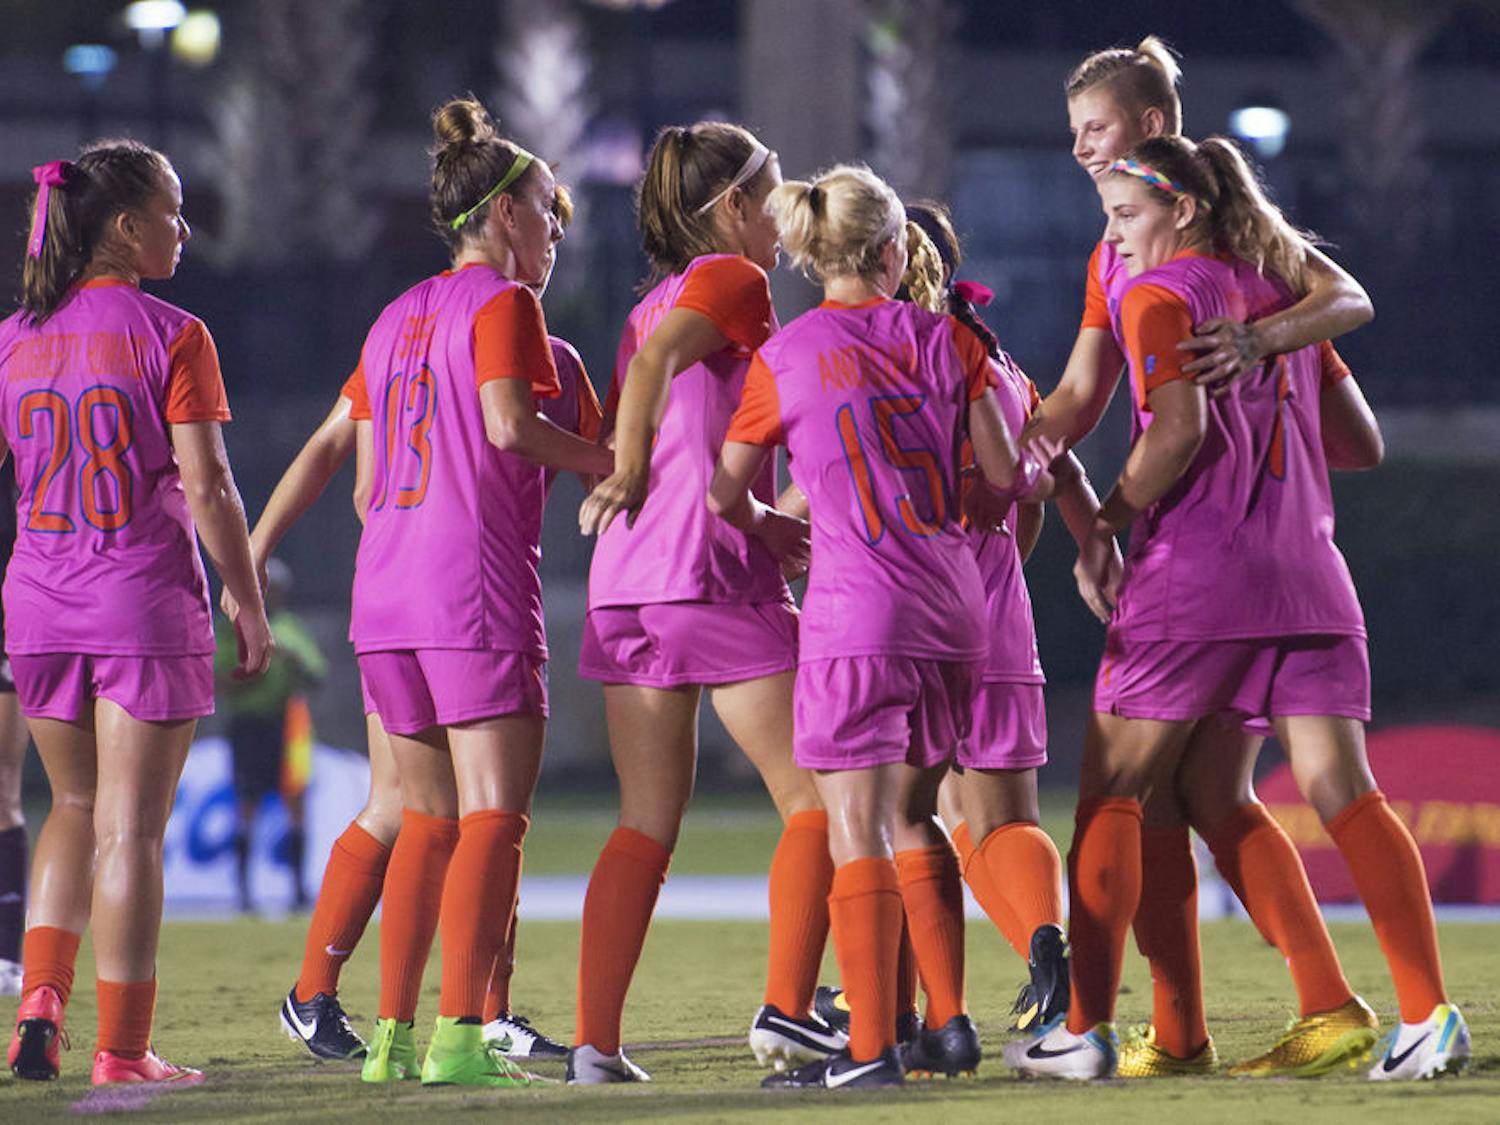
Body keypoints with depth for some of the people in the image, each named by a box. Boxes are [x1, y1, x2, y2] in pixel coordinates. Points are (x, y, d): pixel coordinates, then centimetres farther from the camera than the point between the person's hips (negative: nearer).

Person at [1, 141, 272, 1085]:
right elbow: (207, 489, -12)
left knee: (76, 808, 20)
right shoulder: (171, 337, -9)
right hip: (148, 604, -5)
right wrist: (251, 605, -2)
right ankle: (122, 1049, 2)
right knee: (130, 827, 0)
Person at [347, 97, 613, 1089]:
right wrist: (613, 462, -7)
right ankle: (459, 1037, -16)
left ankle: (394, 1034, 10)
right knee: (494, 816, -8)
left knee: (429, 816, 13)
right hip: (477, 583, -8)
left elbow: (365, 474, 18)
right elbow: (510, 422, -17)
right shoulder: (502, 303, -4)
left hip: (385, 590, 8)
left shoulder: (398, 317, 19)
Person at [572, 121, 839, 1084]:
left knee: (648, 826, 8)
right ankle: (787, 1012, -9)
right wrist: (629, 480, -9)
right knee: (814, 797, 0)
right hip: (719, 580, -8)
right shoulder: (732, 280, -2)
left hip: (630, 576, 8)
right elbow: (655, 360, -18)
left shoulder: (656, 300, 21)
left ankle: (596, 1042, 0)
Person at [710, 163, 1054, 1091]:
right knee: (909, 814, 18)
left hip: (855, 612, -5)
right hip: (953, 602, 5)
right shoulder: (947, 340, 5)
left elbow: (727, 495, 8)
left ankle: (871, 1048, -11)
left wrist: (774, 526, 29)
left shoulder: (783, 359, -3)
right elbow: (1004, 473, 8)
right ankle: (948, 1018, 17)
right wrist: (1052, 476, 30)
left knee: (858, 829, -5)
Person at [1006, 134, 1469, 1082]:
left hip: (1194, 578, -6)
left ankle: (1086, 1028, -1)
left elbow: (1178, 427, -18)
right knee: (1342, 792, 1)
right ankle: (1430, 1014, -9)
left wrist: (1103, 527, -9)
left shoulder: (1160, 294, -3)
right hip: (1308, 577, 6)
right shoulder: (1281, 293, 17)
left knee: (1111, 791, 3)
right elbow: (1361, 441, 21)